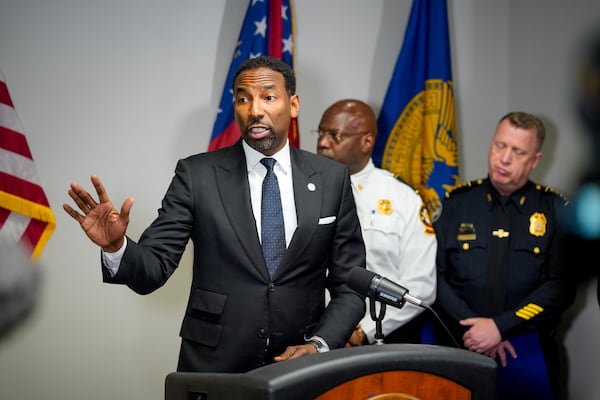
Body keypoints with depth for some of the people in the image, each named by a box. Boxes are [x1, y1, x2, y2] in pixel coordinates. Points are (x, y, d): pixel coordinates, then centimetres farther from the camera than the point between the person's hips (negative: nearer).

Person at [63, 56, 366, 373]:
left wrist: (320, 345, -13)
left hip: (299, 369, 1)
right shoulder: (197, 175, -5)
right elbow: (153, 268, -8)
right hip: (213, 369, -1)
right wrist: (115, 246, -28)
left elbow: (350, 284, 2)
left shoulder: (332, 179, -1)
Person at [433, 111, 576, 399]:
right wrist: (471, 326, -12)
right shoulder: (456, 203, 5)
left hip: (529, 353, 0)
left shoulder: (555, 211, 3)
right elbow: (433, 275, -1)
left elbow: (562, 285, -6)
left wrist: (500, 327, -13)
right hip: (459, 346, 0)